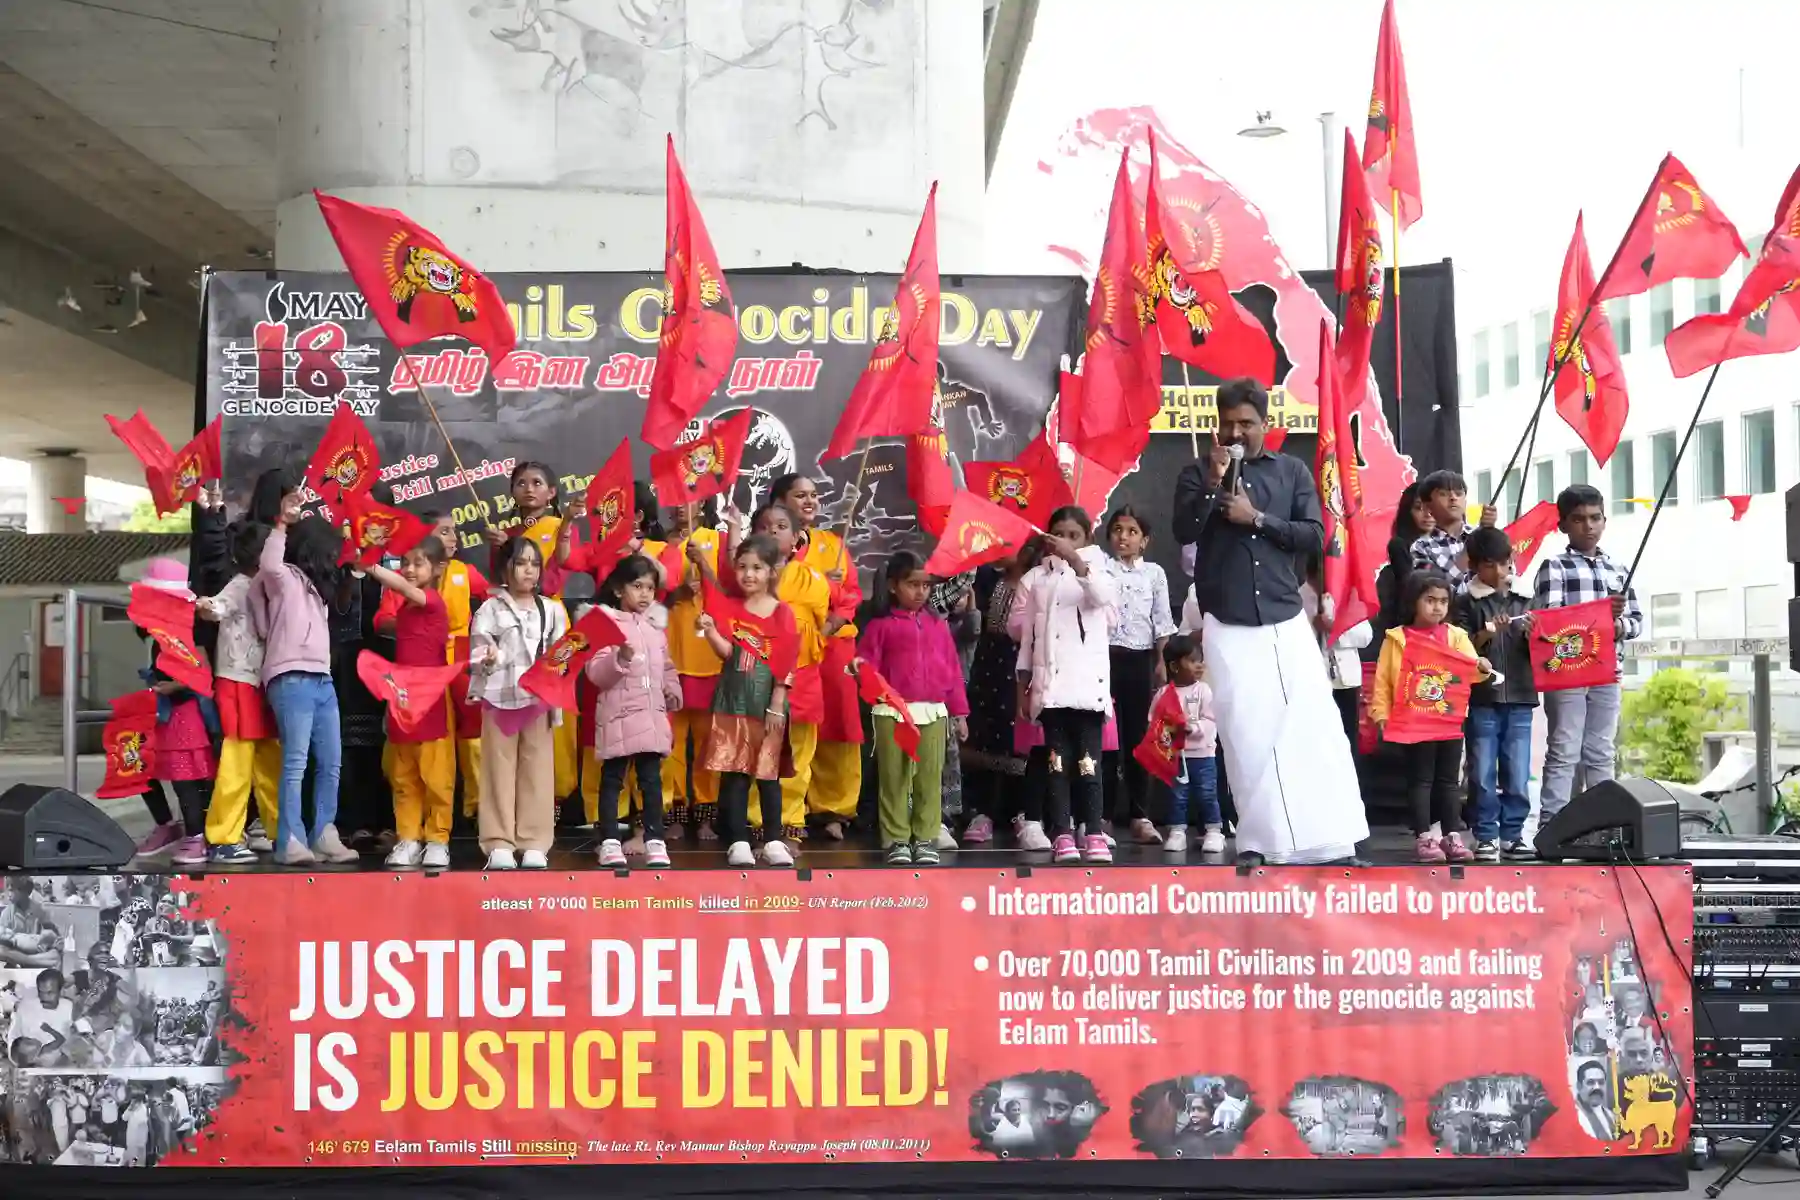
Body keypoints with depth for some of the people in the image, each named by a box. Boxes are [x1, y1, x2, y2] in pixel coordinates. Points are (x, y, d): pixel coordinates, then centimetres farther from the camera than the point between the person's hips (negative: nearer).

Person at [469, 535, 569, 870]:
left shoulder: (552, 610, 10)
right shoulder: (491, 608, 2)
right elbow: (477, 652, -2)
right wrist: (487, 659, -23)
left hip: (539, 698, 2)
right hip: (500, 697, -2)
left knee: (537, 771, 2)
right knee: (500, 770, 0)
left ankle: (534, 843, 6)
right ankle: (499, 843, 3)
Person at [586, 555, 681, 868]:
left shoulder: (656, 629, 15)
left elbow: (667, 668, 24)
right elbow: (595, 673, -12)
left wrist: (673, 690, 7)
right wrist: (620, 659, -27)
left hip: (653, 716, 5)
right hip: (618, 716, -5)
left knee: (652, 779, 6)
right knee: (612, 780, 2)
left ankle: (655, 841, 9)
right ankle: (610, 842, 6)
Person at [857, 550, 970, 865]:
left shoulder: (937, 624, 12)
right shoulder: (881, 625, 3)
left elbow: (952, 670, 12)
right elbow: (868, 664, 0)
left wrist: (959, 712, 10)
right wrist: (860, 669, -25)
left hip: (933, 712, 3)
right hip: (892, 713, -2)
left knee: (930, 779, 3)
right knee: (894, 779, 2)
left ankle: (926, 839, 9)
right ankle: (897, 840, 7)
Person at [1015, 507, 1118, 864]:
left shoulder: (1094, 569, 8)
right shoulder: (1036, 578, 13)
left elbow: (1105, 595, -17)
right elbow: (1026, 634, 12)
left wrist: (1075, 560, -30)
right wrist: (1023, 687, 8)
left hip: (1088, 682, -2)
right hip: (1050, 684, 2)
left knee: (1088, 759, -4)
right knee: (1058, 760, 0)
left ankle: (1094, 834, -4)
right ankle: (1062, 835, -1)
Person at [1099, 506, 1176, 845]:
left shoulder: (1154, 573, 8)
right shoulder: (1100, 569, 4)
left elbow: (1161, 620, 7)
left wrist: (1160, 661, 3)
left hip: (1140, 657, 1)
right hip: (1107, 655, -1)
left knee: (1138, 735, 4)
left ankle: (1139, 815, 7)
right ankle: (1102, 814, 3)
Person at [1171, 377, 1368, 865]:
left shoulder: (1292, 471, 9)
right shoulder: (1198, 474, 7)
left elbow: (1314, 537, 1)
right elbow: (1185, 531, -7)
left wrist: (1257, 518, -7)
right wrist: (1215, 481, -15)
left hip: (1287, 621, 1)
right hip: (1228, 627, -1)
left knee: (1317, 729, -6)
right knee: (1247, 736, -3)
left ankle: (1332, 842, -4)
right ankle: (1258, 842, 3)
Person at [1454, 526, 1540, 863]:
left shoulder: (1523, 600, 13)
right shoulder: (1465, 603, 3)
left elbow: (1536, 651, 13)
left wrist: (1533, 634, -7)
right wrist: (1488, 631, -18)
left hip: (1519, 699, 3)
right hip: (1482, 699, -3)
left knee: (1517, 775, 3)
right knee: (1483, 774, -1)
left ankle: (1512, 836, 11)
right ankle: (1486, 838, 5)